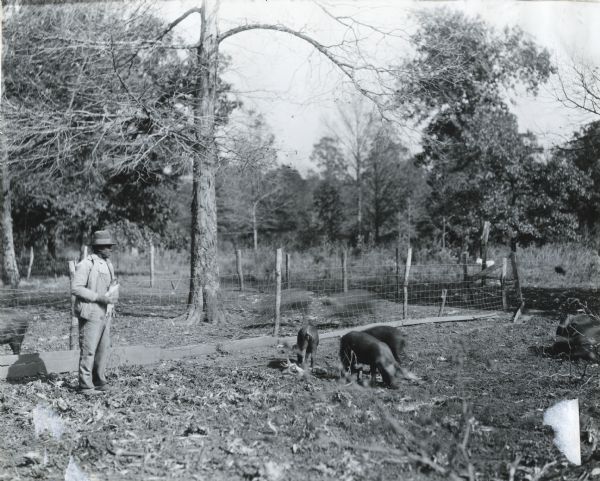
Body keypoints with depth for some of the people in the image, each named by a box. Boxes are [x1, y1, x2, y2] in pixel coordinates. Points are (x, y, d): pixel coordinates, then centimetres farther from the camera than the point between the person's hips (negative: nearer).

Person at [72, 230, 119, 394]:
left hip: (105, 314, 8)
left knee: (104, 349, 12)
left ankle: (99, 381, 23)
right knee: (88, 350, -3)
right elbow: (76, 288, -18)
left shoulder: (108, 264, 13)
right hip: (91, 313, -8)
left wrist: (114, 295, 3)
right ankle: (85, 386, 4)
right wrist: (99, 297, -21)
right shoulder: (86, 264, -13)